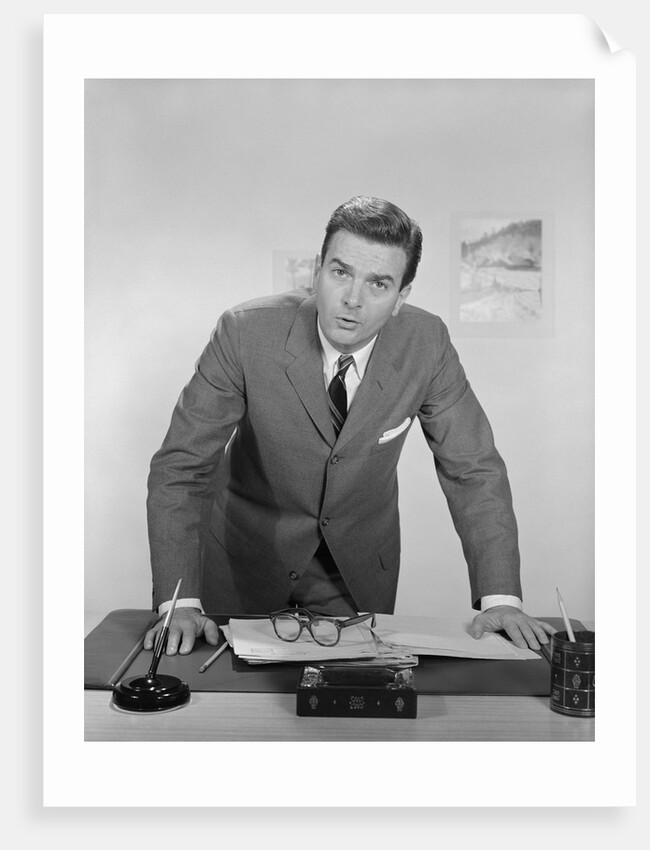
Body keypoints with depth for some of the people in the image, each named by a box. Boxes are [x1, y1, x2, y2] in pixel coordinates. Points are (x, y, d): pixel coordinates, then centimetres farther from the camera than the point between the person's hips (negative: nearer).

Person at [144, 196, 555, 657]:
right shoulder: (246, 332, -25)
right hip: (247, 553, -1)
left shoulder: (425, 342, -20)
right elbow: (181, 467, -23)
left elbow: (473, 470, -12)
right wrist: (180, 601, -33)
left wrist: (500, 598, -22)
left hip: (360, 566, 2)